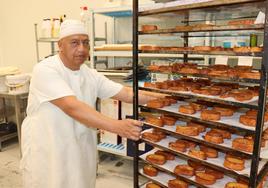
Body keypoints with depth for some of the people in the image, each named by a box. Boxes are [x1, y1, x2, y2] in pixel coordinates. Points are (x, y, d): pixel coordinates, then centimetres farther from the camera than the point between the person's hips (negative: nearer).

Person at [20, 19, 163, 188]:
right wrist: (116, 126, -41)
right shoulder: (45, 70, -19)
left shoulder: (91, 75, 0)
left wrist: (164, 98, -13)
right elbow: (72, 107, -33)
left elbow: (127, 94, -3)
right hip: (45, 153, -5)